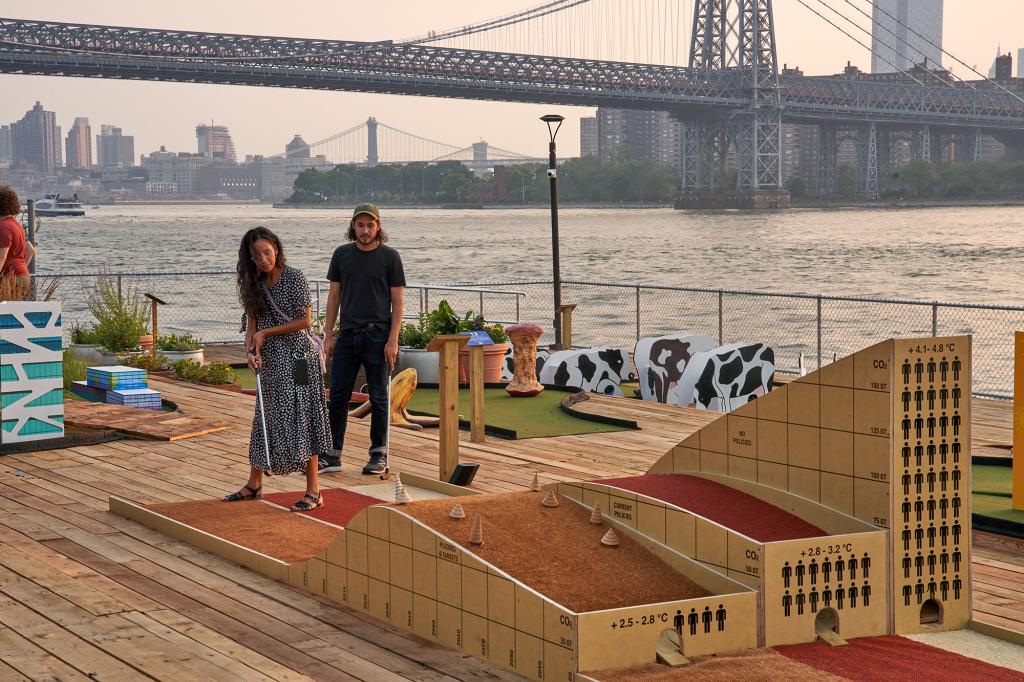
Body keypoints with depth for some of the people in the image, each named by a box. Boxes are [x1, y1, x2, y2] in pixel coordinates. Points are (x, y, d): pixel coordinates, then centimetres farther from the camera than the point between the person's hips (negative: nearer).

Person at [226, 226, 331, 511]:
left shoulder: (294, 278, -12)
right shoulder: (254, 284, 7)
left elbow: (304, 321, -12)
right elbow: (252, 322, 7)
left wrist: (266, 332, -12)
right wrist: (250, 351, -11)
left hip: (297, 356, -7)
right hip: (269, 360, 7)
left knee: (300, 419, -8)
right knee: (265, 419, 14)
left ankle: (313, 492, -3)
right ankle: (254, 484, 25)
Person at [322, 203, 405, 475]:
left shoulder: (390, 256, -1)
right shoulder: (342, 254, 9)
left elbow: (398, 300, -2)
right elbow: (334, 295, 12)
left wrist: (393, 340, -10)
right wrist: (328, 334, 6)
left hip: (377, 335, -3)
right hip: (347, 335, 3)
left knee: (378, 398, 3)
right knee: (338, 396, 2)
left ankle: (379, 453, 12)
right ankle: (333, 455, 8)